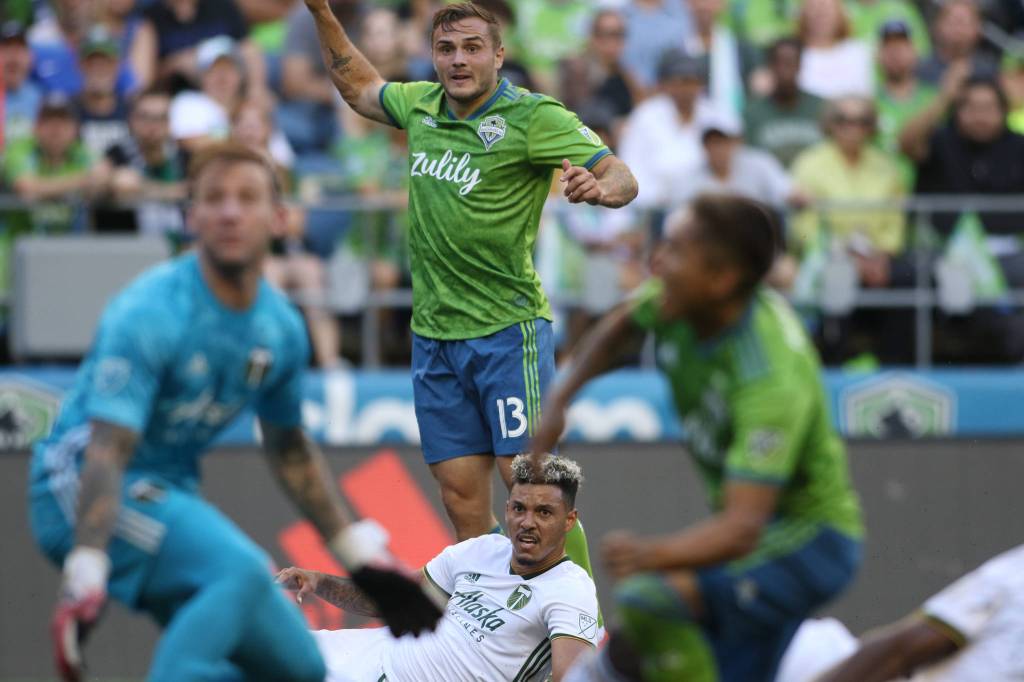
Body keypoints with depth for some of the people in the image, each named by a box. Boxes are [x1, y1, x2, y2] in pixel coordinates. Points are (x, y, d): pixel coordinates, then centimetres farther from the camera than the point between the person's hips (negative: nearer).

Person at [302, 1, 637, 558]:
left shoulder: (533, 117, -10)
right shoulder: (421, 105, 8)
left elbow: (623, 178, -13)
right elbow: (358, 86, 29)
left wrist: (599, 188, -35)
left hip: (506, 329, -6)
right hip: (432, 336, 6)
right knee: (462, 496, 5)